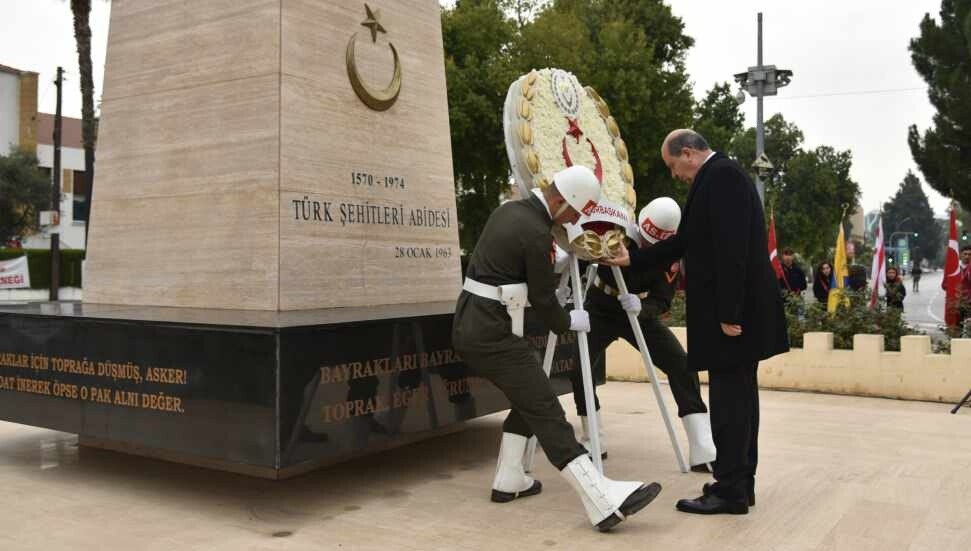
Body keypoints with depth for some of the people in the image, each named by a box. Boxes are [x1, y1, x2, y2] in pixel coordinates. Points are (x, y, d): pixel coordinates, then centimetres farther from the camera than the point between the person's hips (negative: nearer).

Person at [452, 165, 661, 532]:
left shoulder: (509, 210, 12)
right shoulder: (536, 232, -16)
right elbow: (543, 300, -8)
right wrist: (569, 322, 10)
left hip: (469, 327, 10)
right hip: (493, 335, -10)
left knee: (527, 399, 21)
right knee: (545, 410, -15)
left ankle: (508, 481, 27)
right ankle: (604, 501, -19)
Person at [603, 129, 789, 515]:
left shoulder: (722, 175, -13)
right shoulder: (718, 178, 18)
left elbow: (731, 248, -22)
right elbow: (686, 242, 22)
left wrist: (728, 312, -23)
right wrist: (633, 259, 22)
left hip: (733, 308, -10)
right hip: (736, 307, 10)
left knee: (728, 396, -6)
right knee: (738, 394, 13)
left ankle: (730, 490, 1)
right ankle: (739, 482, 22)